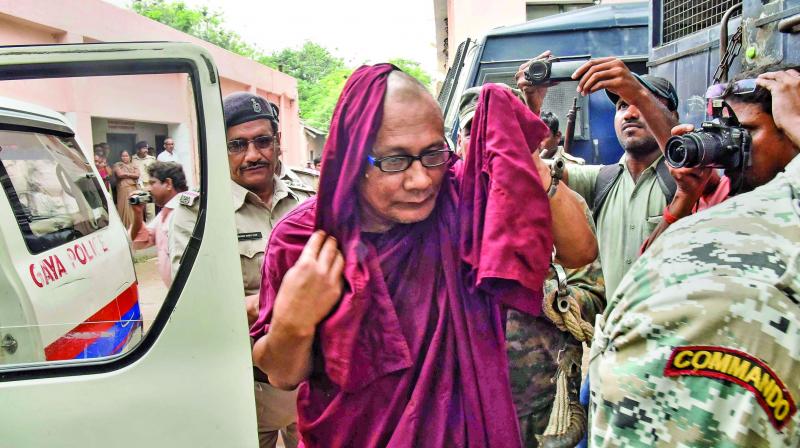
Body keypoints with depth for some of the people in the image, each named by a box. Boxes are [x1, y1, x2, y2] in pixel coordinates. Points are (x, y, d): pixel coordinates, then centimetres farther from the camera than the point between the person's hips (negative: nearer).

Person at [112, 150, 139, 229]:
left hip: (134, 189, 3)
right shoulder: (117, 165, 10)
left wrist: (126, 174, -1)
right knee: (126, 208, -7)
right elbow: (120, 174, -7)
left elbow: (137, 175, 3)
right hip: (124, 189, -3)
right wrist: (132, 174, 2)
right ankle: (126, 227, -4)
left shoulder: (133, 165, 18)